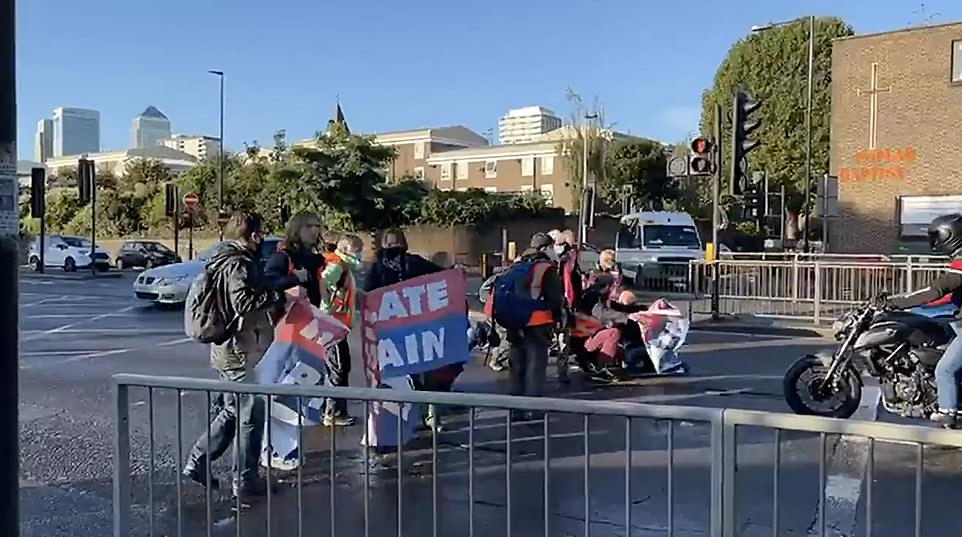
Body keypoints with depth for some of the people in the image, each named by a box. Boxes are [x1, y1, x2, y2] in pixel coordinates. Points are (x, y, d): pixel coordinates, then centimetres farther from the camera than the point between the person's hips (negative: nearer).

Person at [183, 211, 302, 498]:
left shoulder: (223, 260, 15)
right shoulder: (237, 264, -17)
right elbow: (245, 303, -29)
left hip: (228, 351, 10)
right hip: (243, 353, -10)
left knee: (232, 412, 22)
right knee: (252, 416, 1)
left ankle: (197, 463, 26)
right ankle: (245, 480, 10)